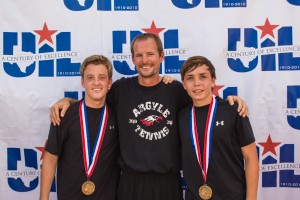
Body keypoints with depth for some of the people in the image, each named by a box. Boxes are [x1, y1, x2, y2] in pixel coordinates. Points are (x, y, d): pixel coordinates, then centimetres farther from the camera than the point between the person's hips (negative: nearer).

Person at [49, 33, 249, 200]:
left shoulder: (175, 89, 0)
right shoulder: (121, 88, -1)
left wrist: (232, 99, -6)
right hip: (132, 181, 0)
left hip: (168, 181, 1)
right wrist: (66, 100, -5)